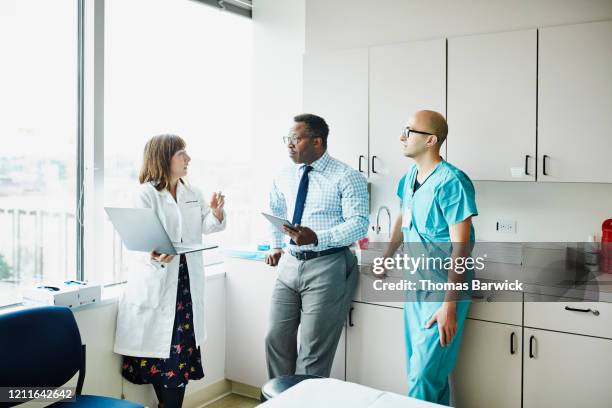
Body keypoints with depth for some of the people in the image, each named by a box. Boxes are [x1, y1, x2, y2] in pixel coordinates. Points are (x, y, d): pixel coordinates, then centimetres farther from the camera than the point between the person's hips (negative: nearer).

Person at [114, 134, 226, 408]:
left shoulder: (192, 193, 10)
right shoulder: (146, 194, -8)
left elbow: (206, 226, 14)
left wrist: (216, 212, -7)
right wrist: (154, 256, -36)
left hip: (187, 280, 5)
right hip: (156, 282, -5)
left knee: (183, 346, 9)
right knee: (160, 345, 2)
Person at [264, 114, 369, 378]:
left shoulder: (347, 177, -10)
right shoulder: (285, 177, 10)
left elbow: (359, 223, -18)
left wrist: (317, 238, -30)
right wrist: (275, 246, 23)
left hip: (328, 266, -6)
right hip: (290, 262, 6)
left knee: (314, 348, 0)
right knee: (276, 337, 10)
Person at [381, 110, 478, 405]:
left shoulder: (451, 182, -18)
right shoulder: (409, 177, 6)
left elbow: (460, 248, -20)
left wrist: (449, 305, -21)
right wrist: (386, 258, 29)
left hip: (442, 292, -8)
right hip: (415, 287, 8)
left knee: (424, 377, -4)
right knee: (417, 369, 15)